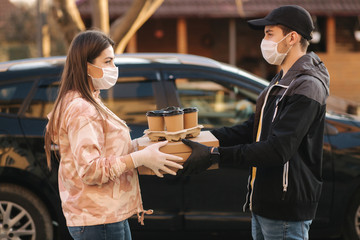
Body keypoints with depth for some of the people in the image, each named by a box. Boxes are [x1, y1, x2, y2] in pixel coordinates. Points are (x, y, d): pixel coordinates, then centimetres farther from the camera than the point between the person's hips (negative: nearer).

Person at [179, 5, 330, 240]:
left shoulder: (307, 88, -19)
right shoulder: (280, 82, 14)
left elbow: (277, 150, -27)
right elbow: (251, 130, 12)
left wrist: (215, 155, -27)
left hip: (286, 212, -9)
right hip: (263, 205, 9)